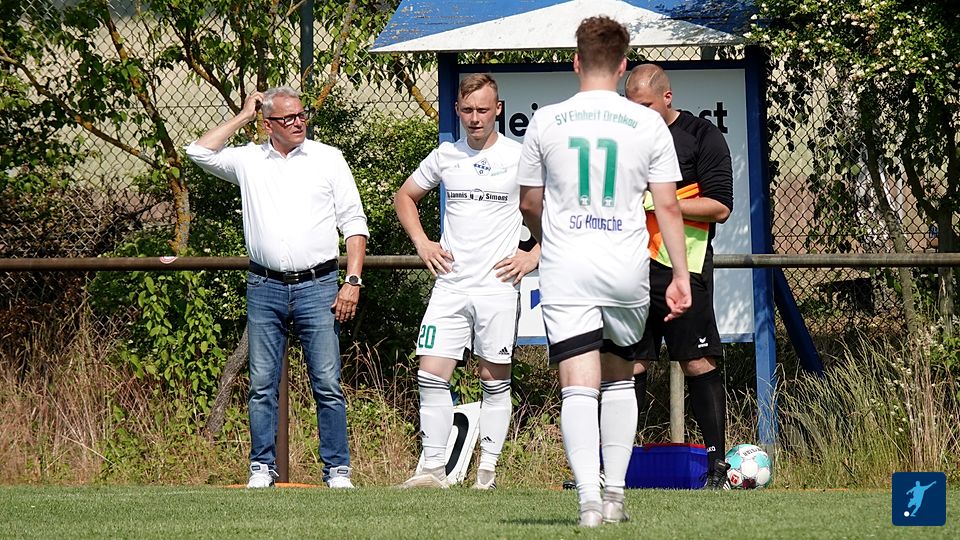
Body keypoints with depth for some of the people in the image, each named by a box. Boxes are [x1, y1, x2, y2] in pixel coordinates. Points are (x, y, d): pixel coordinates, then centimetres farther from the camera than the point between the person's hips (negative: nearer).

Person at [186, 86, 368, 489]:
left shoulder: (328, 158, 7)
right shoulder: (248, 161, 11)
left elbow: (354, 223, 6)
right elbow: (200, 153, 3)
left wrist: (353, 281, -4)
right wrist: (242, 117, 9)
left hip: (317, 287, -2)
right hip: (265, 289, 2)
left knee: (327, 384, -3)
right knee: (262, 385, 2)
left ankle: (337, 470, 1)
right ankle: (262, 467, 9)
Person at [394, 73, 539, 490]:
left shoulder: (520, 157, -2)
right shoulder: (445, 156, 10)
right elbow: (405, 196, 25)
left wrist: (534, 256, -4)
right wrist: (422, 243, 12)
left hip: (497, 286, -3)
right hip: (450, 284, 3)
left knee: (495, 381, 2)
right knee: (431, 375, -5)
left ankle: (488, 471, 6)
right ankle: (433, 468, -2)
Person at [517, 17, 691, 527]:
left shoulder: (545, 121, 1)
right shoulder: (648, 123, -1)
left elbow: (529, 204, 11)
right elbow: (668, 206, 0)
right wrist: (681, 276, 6)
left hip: (566, 273, -1)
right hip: (627, 271, 1)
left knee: (578, 386, -6)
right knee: (619, 378, 20)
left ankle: (588, 498, -21)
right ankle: (615, 492, 18)